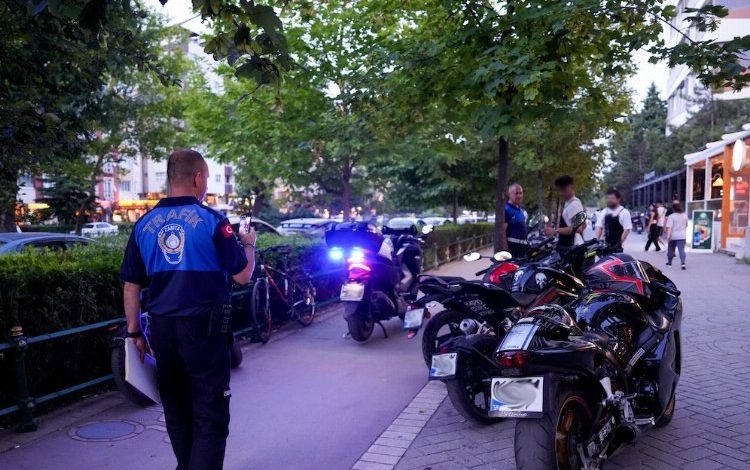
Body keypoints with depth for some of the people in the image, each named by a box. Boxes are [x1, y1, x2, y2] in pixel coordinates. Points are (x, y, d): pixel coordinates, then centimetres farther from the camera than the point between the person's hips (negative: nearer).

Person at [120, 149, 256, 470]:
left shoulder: (144, 224, 5)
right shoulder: (211, 220, -9)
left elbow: (131, 285, 7)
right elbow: (242, 275, -7)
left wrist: (135, 332, 14)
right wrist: (249, 244, 12)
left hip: (162, 328, 5)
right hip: (203, 326, -5)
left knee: (177, 411, 20)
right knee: (210, 416, 1)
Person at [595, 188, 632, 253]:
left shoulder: (624, 212, -4)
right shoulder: (604, 212, 11)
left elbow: (627, 230, -9)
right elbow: (599, 227, 10)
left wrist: (620, 243, -16)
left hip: (617, 246, -5)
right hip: (605, 245, 5)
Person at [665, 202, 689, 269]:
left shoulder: (671, 216, -12)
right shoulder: (685, 215, 6)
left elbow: (669, 227, -19)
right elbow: (686, 226, 18)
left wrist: (668, 236, -21)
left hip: (673, 236, -3)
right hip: (682, 236, 3)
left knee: (671, 249, 15)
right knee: (681, 250, -3)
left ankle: (669, 262, 30)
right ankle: (683, 263, -20)